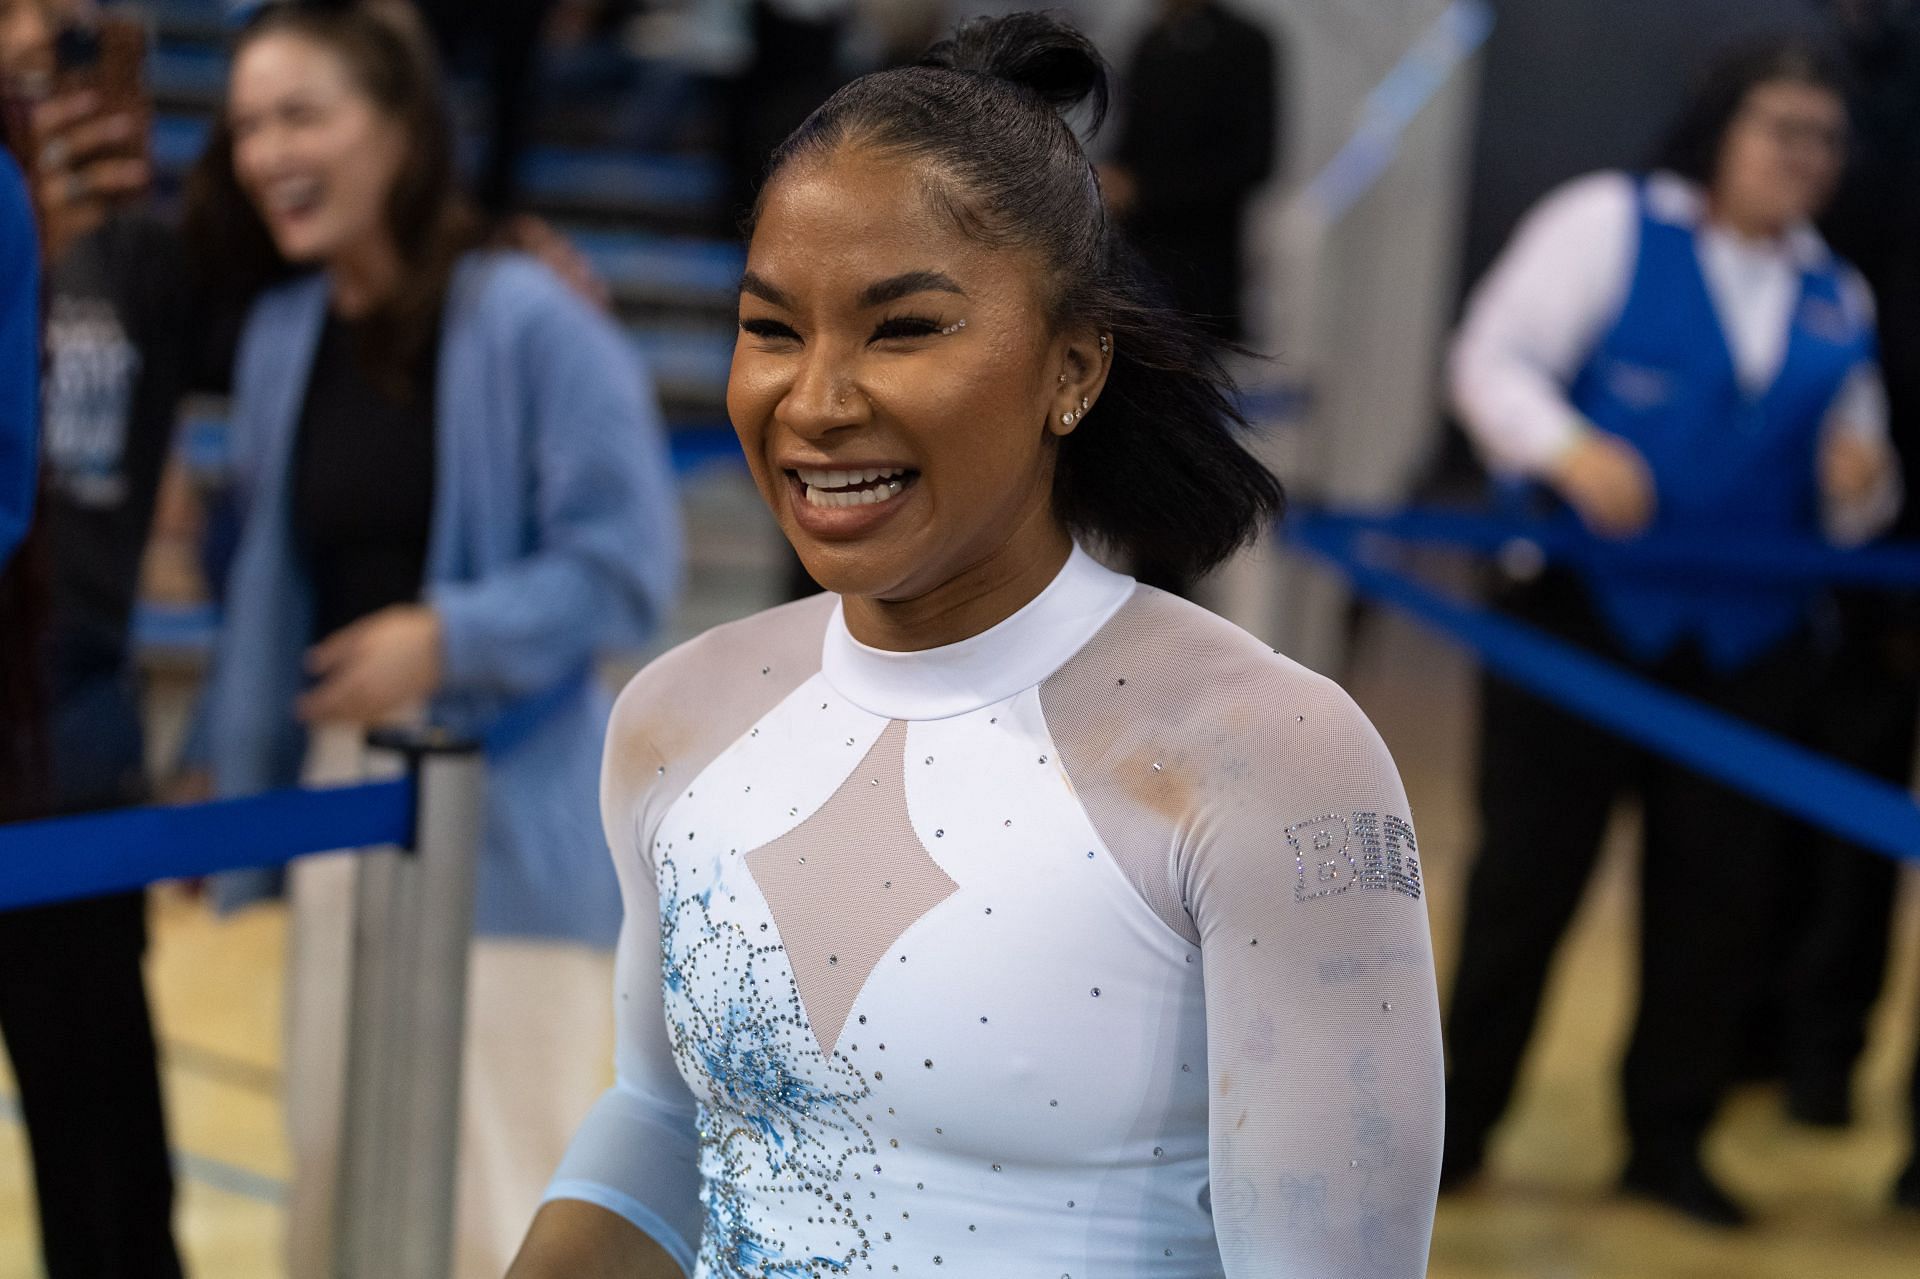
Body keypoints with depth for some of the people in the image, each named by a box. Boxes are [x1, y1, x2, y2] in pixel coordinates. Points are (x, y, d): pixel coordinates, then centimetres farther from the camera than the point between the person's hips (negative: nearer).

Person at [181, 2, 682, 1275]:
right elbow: (271, 582, 14)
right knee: (337, 1175, 14)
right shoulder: (282, 336, 6)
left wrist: (454, 636, -24)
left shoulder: (528, 320, -13)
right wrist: (242, 785, 14)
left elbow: (627, 560, -14)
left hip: (512, 810, -6)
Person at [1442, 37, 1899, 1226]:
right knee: (1531, 870, 0)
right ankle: (1460, 1120, 13)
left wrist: (1862, 482, -7)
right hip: (1583, 611, -4)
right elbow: (1494, 360, -5)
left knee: (1724, 885, 4)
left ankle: (1670, 1138, 17)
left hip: (1751, 643, 4)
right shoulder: (1610, 224, 1)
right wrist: (1572, 452, -22)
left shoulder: (1839, 300, 14)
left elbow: (1850, 508, 17)